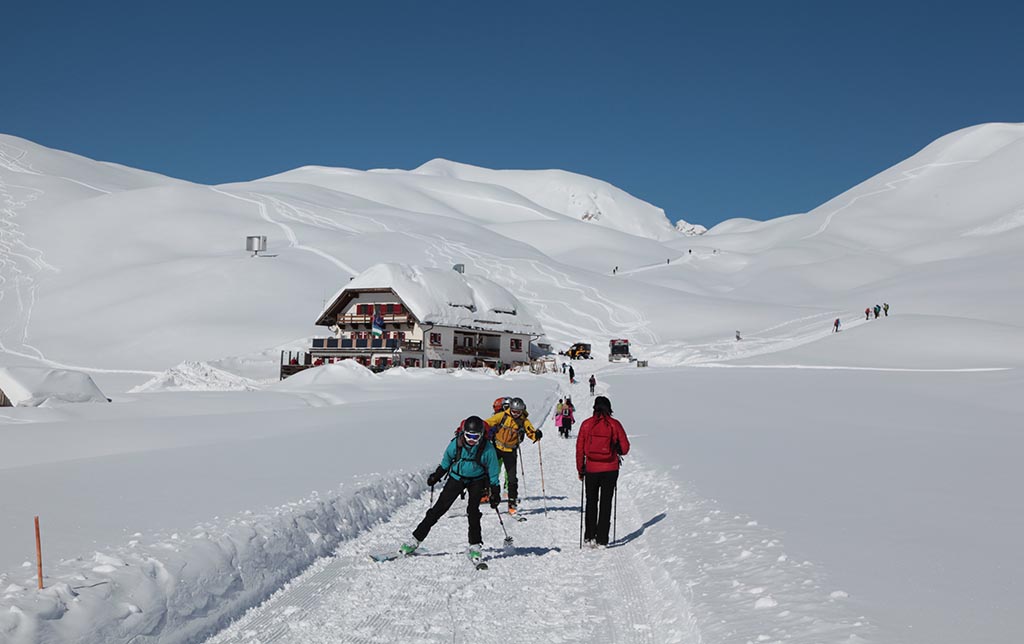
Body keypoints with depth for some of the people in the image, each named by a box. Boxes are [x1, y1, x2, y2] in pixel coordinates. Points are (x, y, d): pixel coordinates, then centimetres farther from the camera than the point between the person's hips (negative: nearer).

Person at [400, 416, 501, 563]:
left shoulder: (487, 448, -23)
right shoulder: (456, 443, -20)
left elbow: (493, 471, -9)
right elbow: (446, 461, 1)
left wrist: (495, 493, -8)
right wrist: (436, 476, 8)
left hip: (477, 480, -1)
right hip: (457, 477, 1)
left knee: (473, 510, -18)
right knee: (439, 508, -3)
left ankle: (475, 546, -3)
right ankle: (416, 540, 2)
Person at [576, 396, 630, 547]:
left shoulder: (586, 424, -3)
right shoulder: (615, 424, -5)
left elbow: (579, 449, -1)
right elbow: (625, 448, -2)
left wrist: (580, 470, 8)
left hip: (591, 469, 1)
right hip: (610, 470, -1)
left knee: (591, 502, 15)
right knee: (606, 504, 7)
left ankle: (590, 536, 13)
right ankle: (602, 539, 5)